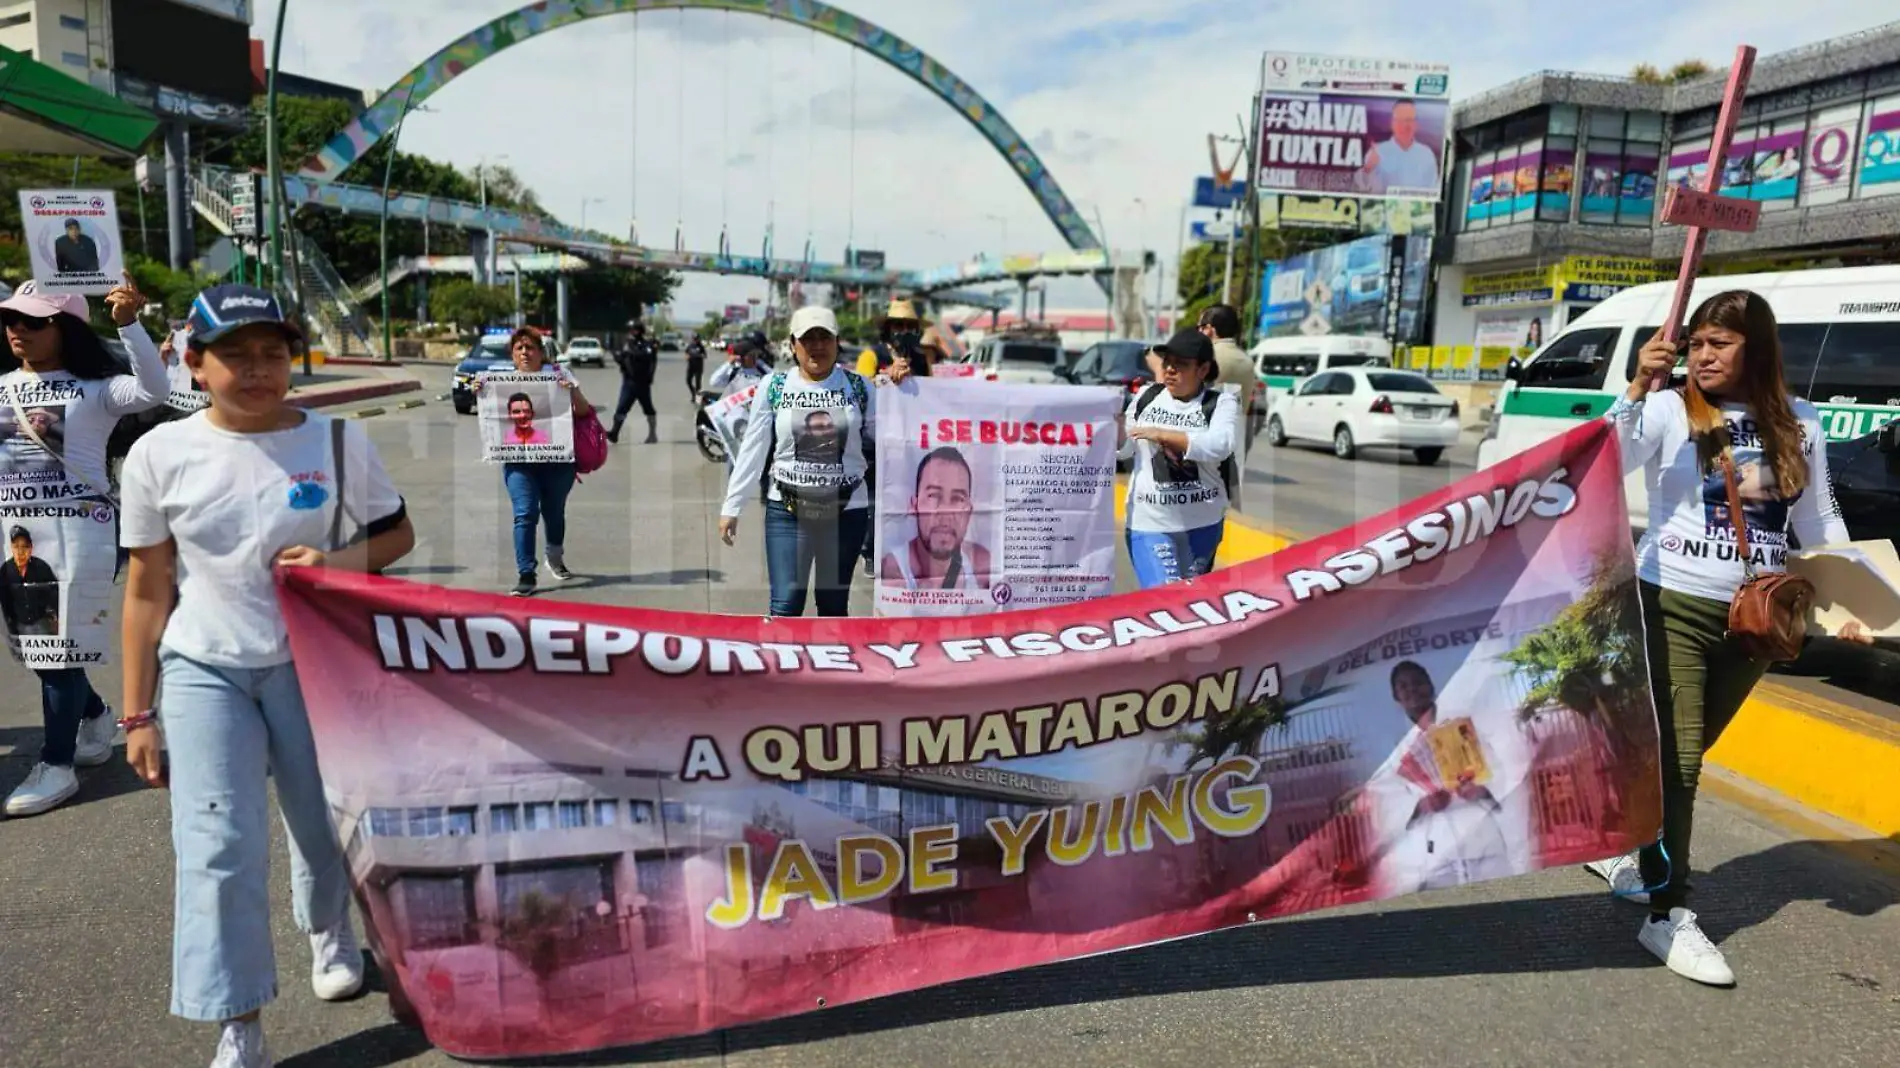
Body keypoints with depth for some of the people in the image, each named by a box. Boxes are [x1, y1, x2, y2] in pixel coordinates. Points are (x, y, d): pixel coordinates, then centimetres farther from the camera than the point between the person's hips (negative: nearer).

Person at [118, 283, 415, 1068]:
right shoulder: (160, 454, -6)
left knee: (323, 825, 16)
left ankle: (329, 935, 47)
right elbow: (147, 590, 0)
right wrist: (138, 715, 1)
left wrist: (338, 562, -18)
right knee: (218, 847, -7)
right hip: (204, 670, -1)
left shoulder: (338, 441, -7)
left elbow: (397, 533, 5)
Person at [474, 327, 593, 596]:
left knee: (554, 512, 10)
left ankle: (555, 558, 36)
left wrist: (572, 391, -17)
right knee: (525, 514, -11)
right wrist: (479, 394, -4)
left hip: (557, 457, 0)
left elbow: (583, 411, 3)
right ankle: (525, 575, -10)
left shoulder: (558, 373, 5)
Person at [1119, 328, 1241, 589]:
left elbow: (1220, 445, -23)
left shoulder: (1221, 403, -4)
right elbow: (1124, 448, 11)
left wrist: (1163, 435, -25)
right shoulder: (1146, 397, 5)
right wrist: (1117, 420, -10)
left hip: (1203, 522, 0)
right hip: (1149, 521, 0)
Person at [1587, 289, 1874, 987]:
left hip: (1754, 615, 5)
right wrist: (1639, 390, -32)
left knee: (1683, 754, 15)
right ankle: (1669, 916, 0)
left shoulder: (1798, 423, 7)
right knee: (1675, 761, -6)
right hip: (1675, 604, -5)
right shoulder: (1669, 411, -6)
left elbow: (1819, 519, 14)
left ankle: (1621, 849, 35)